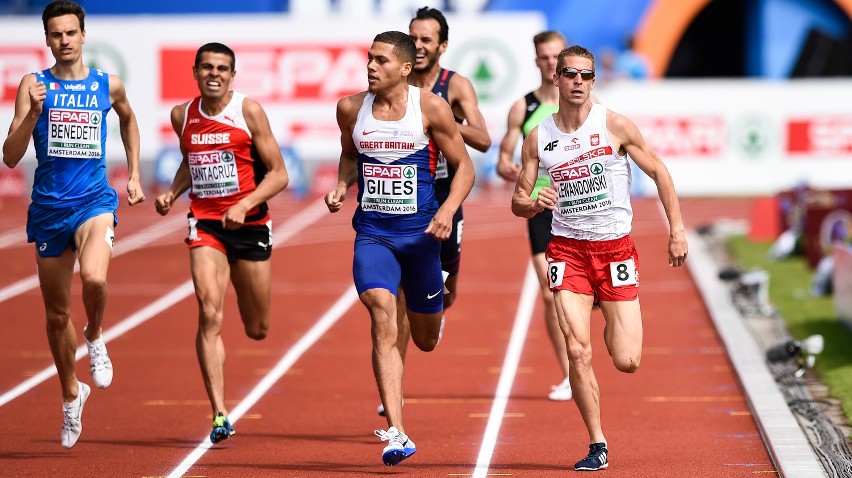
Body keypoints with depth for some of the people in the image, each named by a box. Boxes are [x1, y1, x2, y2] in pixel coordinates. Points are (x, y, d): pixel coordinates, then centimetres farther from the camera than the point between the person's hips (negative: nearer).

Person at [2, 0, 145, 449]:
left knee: (94, 278, -31)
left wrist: (134, 174, 22)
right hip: (49, 207, 1)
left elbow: (129, 120, 27)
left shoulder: (108, 86, 3)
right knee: (57, 314, 11)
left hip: (94, 201, -1)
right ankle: (70, 394, 33)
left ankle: (94, 337, 2)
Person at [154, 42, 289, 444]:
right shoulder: (182, 115, 4)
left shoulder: (249, 111, -7)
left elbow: (278, 174, -6)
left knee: (257, 331, 11)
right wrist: (172, 192, 6)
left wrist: (244, 205, -19)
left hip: (249, 225, -1)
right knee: (210, 316, -18)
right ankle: (220, 415, -18)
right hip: (205, 224, 1)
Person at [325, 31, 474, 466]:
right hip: (372, 233, 1)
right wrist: (341, 186, 2)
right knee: (383, 323, -21)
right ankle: (396, 433, -23)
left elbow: (463, 166, -1)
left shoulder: (431, 108, -7)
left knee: (425, 340, 14)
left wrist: (448, 209, -17)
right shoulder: (350, 108, 2)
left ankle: (434, 307, 56)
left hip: (421, 233, -1)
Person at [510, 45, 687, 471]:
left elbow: (658, 172, 4)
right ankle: (597, 446, -1)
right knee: (577, 351, -14)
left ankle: (614, 326, 33)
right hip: (568, 249, 1)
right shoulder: (537, 138, 1)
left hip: (616, 248, -1)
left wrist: (677, 230, -1)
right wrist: (535, 203, -17)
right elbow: (517, 203, 6)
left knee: (627, 362, -5)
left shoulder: (615, 126, -5)